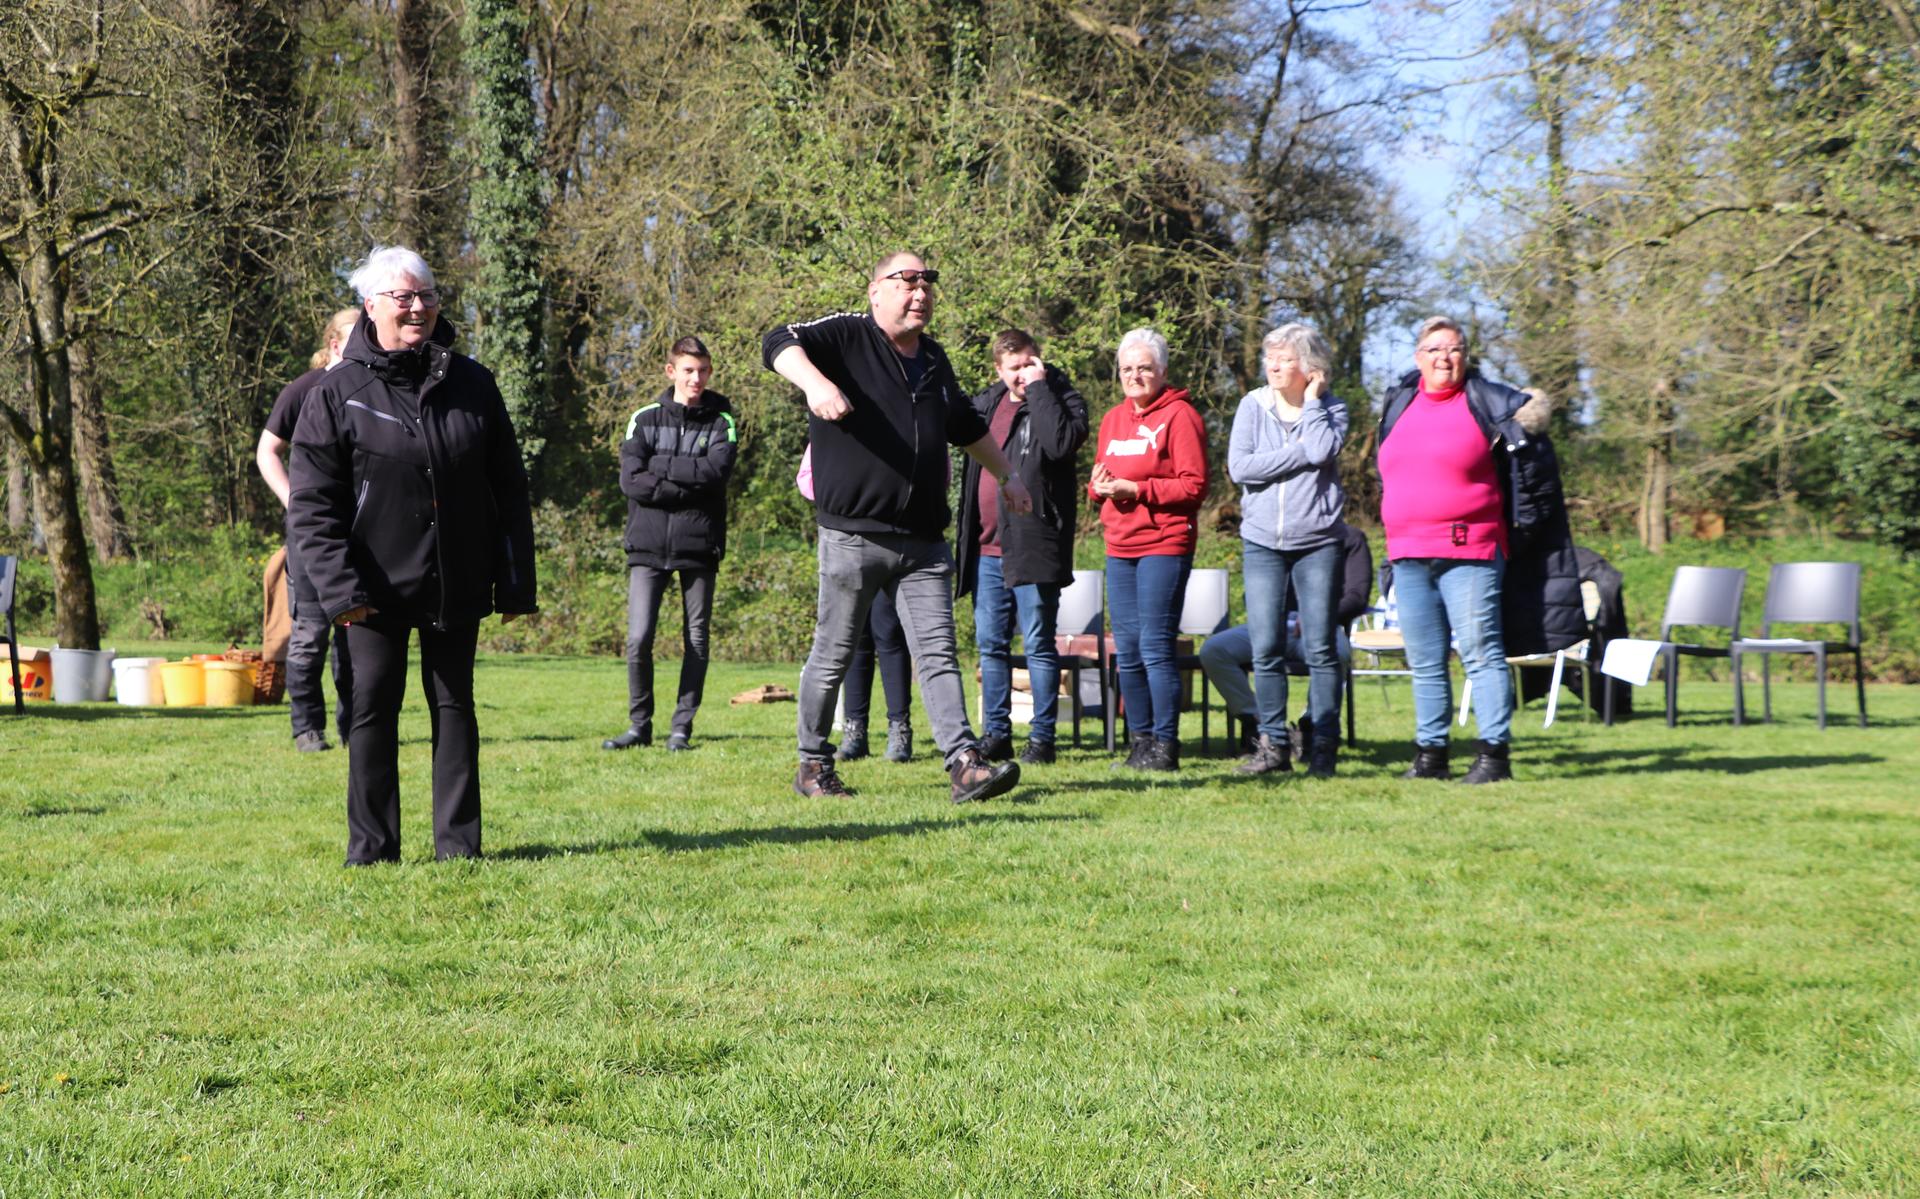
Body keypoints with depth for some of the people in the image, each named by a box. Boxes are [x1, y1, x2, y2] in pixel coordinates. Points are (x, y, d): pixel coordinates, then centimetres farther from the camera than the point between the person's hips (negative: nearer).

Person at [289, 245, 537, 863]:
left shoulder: (472, 384, 5)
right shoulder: (337, 394, -3)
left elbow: (509, 489, 9)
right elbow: (312, 504, -5)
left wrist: (515, 581, 4)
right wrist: (340, 586, -15)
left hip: (457, 585, 2)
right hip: (376, 587, -2)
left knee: (455, 706, 8)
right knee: (374, 709, 1)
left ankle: (459, 842, 14)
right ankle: (371, 848, 9)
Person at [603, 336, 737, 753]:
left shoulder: (721, 421, 6)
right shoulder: (645, 419, 7)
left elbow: (716, 470, -13)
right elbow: (631, 479, -6)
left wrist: (660, 466, -10)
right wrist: (688, 483, -11)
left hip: (699, 545, 0)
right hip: (648, 545, 0)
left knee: (696, 641, 3)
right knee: (638, 639, -5)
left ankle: (682, 727, 12)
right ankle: (640, 724, 7)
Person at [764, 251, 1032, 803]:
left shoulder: (934, 359, 18)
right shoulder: (847, 337, -3)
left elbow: (967, 426, 35)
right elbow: (780, 343, -22)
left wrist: (1007, 475, 43)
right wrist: (816, 384, -42)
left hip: (923, 542, 5)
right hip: (852, 536, -5)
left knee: (938, 654, -3)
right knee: (833, 656, 5)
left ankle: (965, 764, -9)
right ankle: (813, 765, 18)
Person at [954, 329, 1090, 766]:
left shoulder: (1060, 399, -4)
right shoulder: (987, 404, 14)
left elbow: (1062, 442, -24)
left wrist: (1039, 387, -17)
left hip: (1033, 548, -7)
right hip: (988, 549, 7)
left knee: (1038, 644, -1)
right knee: (990, 644, 10)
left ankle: (1042, 737, 4)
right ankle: (996, 734, 18)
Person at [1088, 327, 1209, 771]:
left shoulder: (1179, 416, -5)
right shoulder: (1112, 419, 18)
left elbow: (1195, 485, -11)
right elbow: (1100, 479, 24)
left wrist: (1136, 489, -16)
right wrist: (1098, 485, 0)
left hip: (1164, 545, -7)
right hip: (1120, 548, 7)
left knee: (1156, 647, -9)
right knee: (1127, 651, 8)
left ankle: (1166, 746, -4)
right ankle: (1141, 741, 15)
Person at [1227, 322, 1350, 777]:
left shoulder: (1330, 408, 3)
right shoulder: (1253, 405, 5)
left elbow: (1321, 450, -18)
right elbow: (1239, 466, -7)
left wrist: (1311, 400, -7)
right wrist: (1298, 452, -10)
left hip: (1316, 543, -1)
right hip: (1262, 542, 2)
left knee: (1319, 648, -2)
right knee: (1266, 649, -1)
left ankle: (1324, 746, 3)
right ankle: (1273, 744, 7)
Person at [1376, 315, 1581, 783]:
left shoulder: (1489, 403, 0)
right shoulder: (1399, 404, 15)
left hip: (1469, 552, -5)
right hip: (1409, 555, 5)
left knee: (1481, 653, -8)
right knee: (1425, 664, 9)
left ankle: (1494, 753, -6)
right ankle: (1430, 754, 16)